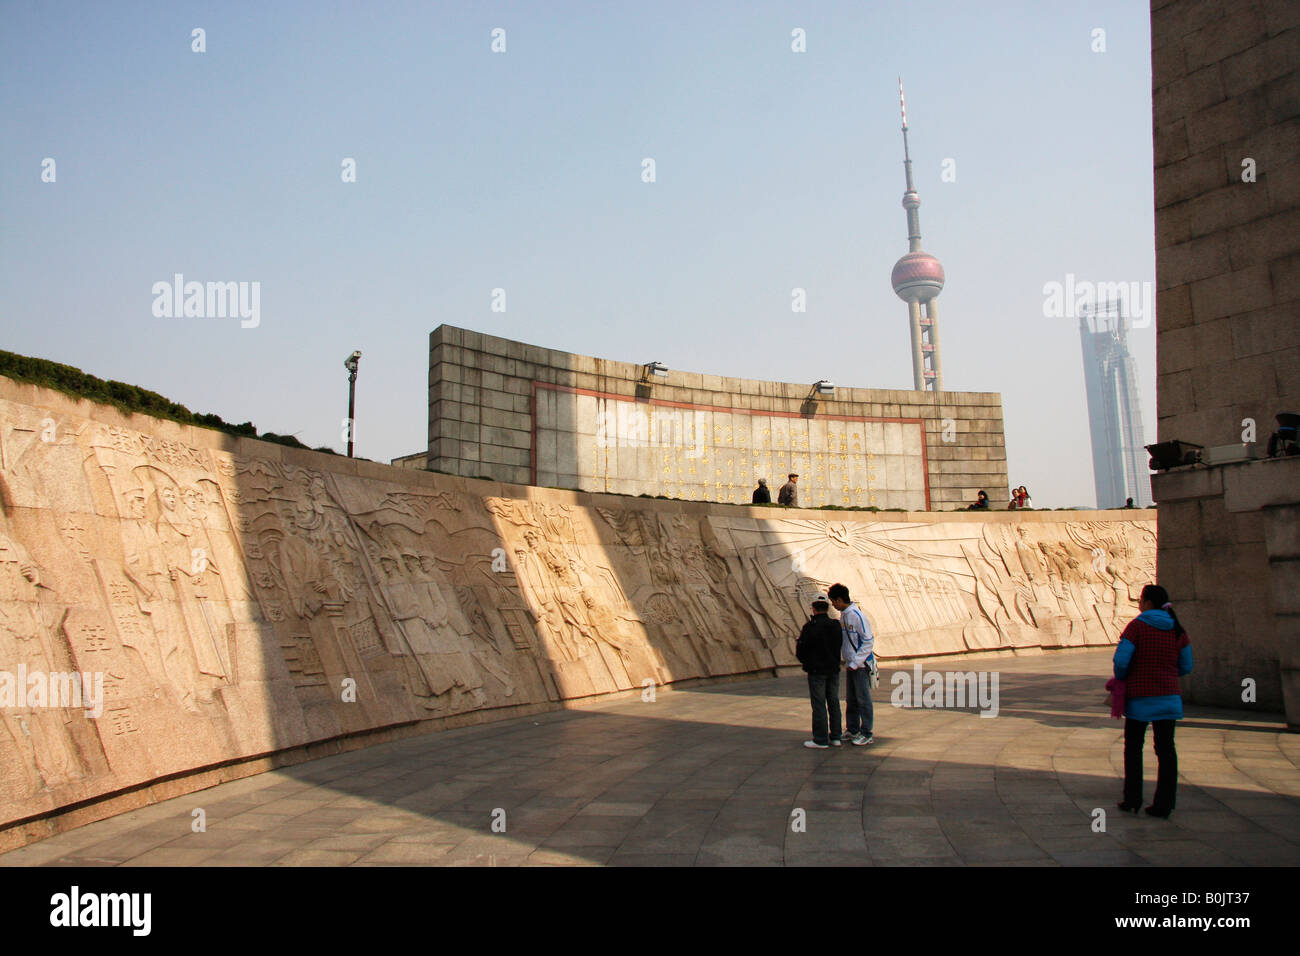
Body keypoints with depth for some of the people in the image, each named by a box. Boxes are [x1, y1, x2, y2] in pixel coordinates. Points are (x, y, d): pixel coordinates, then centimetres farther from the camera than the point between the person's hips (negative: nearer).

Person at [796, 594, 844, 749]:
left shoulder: (810, 627, -15)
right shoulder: (836, 626, 2)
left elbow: (801, 651, -10)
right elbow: (839, 647, 11)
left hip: (817, 671, -6)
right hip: (834, 670, 6)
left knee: (819, 704, -2)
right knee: (834, 702, 12)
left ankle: (820, 740, 1)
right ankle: (835, 736, 19)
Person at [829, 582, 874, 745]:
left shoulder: (857, 615, -18)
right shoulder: (843, 615, 9)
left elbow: (869, 642, -18)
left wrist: (855, 662, -18)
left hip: (861, 664, -8)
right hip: (850, 664, 8)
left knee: (862, 698, -1)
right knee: (850, 699, 14)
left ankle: (866, 734, 7)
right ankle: (852, 730, 24)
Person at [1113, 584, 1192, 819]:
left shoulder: (1137, 626, -12)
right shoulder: (1178, 630, 3)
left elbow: (1121, 660, -16)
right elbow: (1186, 667, 8)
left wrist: (1121, 680, 3)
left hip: (1140, 696, -3)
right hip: (1169, 696, 4)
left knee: (1133, 747, 11)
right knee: (1166, 749, 8)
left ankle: (1132, 800, 12)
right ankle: (1164, 804, 7)